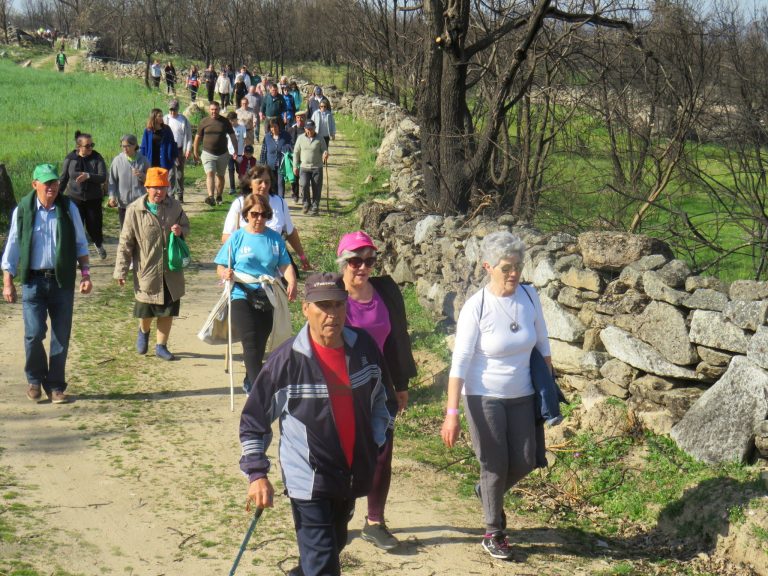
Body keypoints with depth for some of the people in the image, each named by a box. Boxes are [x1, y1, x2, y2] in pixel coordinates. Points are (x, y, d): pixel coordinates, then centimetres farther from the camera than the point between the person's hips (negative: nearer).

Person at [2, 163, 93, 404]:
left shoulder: (68, 209, 2)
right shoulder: (23, 211, 0)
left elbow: (80, 244, 11)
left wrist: (85, 273, 3)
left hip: (62, 280, 1)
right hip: (33, 280, -1)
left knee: (61, 336, 3)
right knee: (34, 333, -10)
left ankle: (56, 386, 16)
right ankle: (34, 378, 14)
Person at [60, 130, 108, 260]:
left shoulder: (97, 158, -4)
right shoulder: (70, 158, -2)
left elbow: (103, 177, -14)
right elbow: (63, 179, 5)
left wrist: (88, 176, -30)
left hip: (93, 199, 0)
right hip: (75, 198, 0)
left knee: (94, 226, 6)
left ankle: (99, 244, 40)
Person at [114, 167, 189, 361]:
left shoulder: (174, 206, -1)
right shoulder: (134, 210, -10)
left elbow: (186, 226, 16)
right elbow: (125, 243, -6)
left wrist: (181, 231, -10)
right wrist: (121, 271, -6)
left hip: (171, 271, 3)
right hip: (147, 271, -3)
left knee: (168, 311, 8)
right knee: (146, 311, 9)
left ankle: (161, 346, 24)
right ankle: (144, 331, 43)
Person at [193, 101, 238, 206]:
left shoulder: (225, 122, 2)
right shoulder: (204, 122, 0)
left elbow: (232, 137, 8)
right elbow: (198, 137, 8)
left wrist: (236, 151, 5)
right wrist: (195, 152, 8)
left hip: (223, 154, 2)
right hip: (208, 153, -2)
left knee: (220, 176, 13)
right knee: (210, 174, -18)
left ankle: (219, 196, 28)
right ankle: (210, 197, -31)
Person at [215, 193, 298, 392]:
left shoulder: (274, 238, 7)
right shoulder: (237, 237, 3)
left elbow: (285, 264, 1)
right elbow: (221, 266, 3)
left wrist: (292, 282, -19)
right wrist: (225, 274, -21)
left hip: (267, 299, 3)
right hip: (241, 296, -3)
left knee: (259, 346, 12)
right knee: (251, 342, -19)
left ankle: (250, 383, 34)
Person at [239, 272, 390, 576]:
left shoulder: (364, 347, -3)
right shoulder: (287, 360, -16)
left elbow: (378, 399, 16)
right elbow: (253, 420, -7)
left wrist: (375, 443, 9)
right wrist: (257, 474, -12)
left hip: (353, 475, 6)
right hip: (309, 480, -5)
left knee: (334, 545, 23)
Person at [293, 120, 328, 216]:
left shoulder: (320, 139, 0)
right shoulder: (301, 138, 4)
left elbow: (324, 150, 2)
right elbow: (296, 152, 9)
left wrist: (325, 154, -23)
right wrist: (295, 166, 6)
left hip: (317, 168, 0)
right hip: (304, 167, 0)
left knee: (317, 188, 2)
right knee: (304, 185, -15)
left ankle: (315, 206, 16)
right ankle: (306, 203, 8)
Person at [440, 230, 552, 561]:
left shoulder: (529, 297, -5)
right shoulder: (476, 307, -18)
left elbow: (542, 345, 8)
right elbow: (460, 361, -18)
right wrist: (452, 413, -22)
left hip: (522, 396, 4)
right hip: (484, 397, -4)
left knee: (525, 462, 7)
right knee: (495, 466, 2)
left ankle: (488, 493, 40)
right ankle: (494, 533, 24)